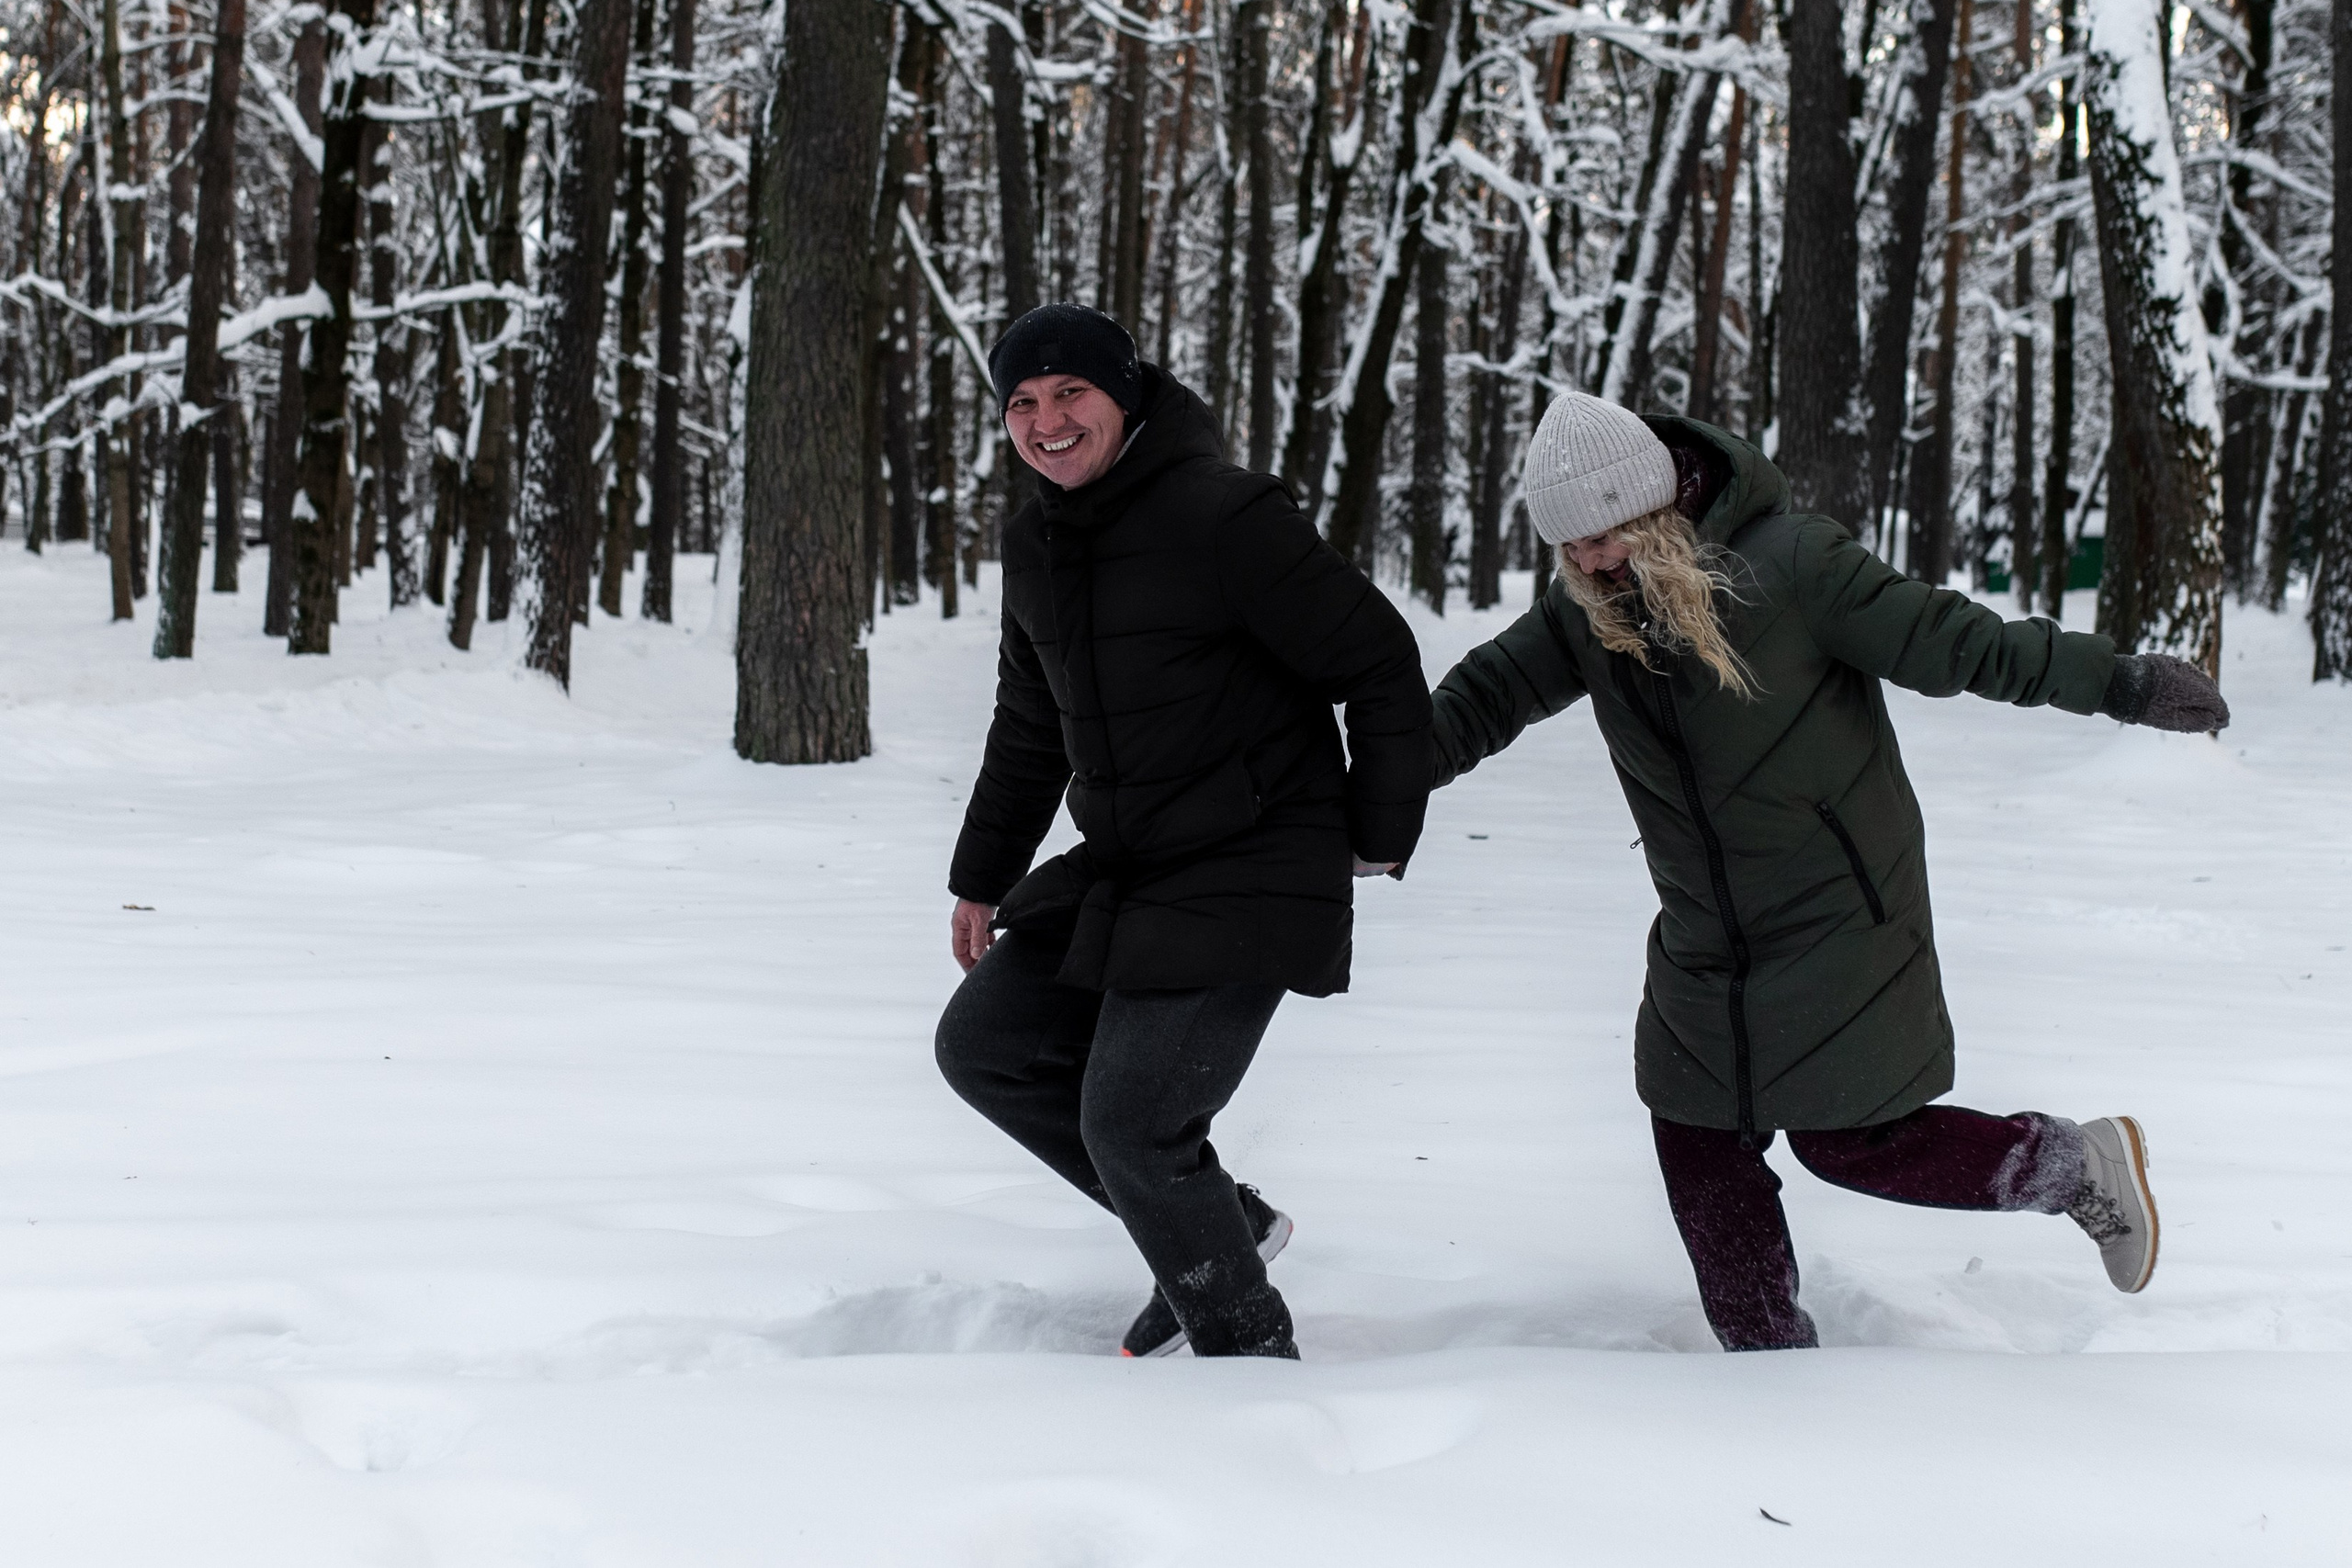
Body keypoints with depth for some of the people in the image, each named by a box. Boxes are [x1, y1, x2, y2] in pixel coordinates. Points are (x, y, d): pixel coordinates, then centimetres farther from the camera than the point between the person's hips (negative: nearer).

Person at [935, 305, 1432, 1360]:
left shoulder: (1226, 517, -18)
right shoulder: (1037, 544, 8)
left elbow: (1383, 665, -14)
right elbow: (1029, 727, 22)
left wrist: (1379, 837, -6)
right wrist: (981, 877, 23)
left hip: (1249, 881, -9)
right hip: (1121, 872, 9)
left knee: (1130, 1126, -14)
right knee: (983, 1045, 10)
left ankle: (1249, 1354, 7)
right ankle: (1221, 1226, 18)